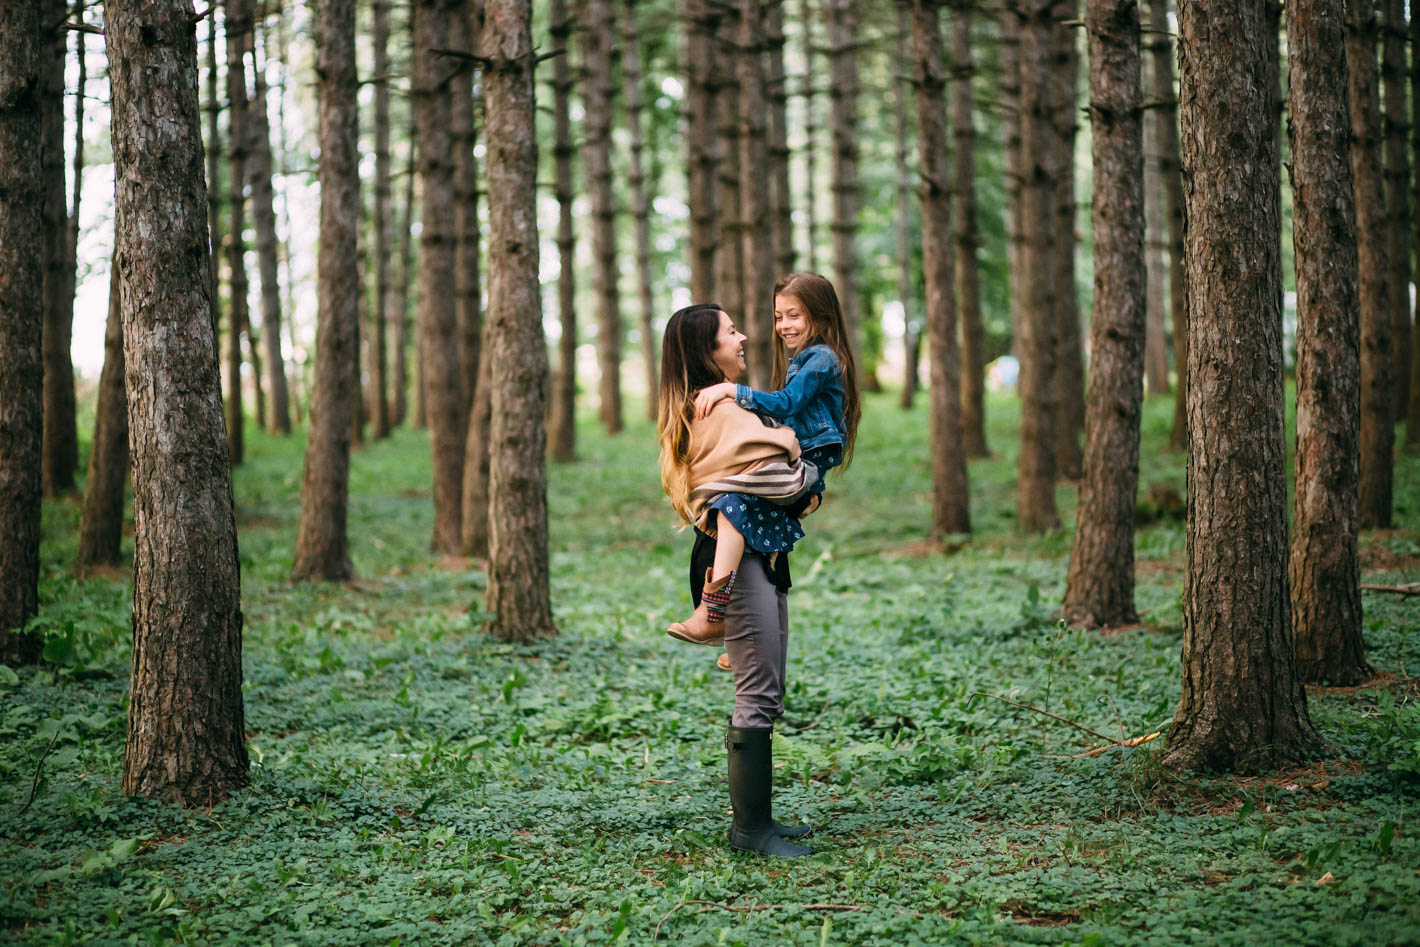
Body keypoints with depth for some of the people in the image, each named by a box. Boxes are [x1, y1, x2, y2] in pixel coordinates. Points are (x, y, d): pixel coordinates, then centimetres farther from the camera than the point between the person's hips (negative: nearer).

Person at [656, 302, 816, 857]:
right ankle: (751, 829, -7)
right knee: (758, 696, -10)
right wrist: (809, 477, -1)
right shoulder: (722, 408, -13)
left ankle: (755, 819, 19)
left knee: (764, 696, 13)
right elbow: (769, 473, -21)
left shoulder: (695, 408, 20)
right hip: (742, 556, -11)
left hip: (760, 557, 11)